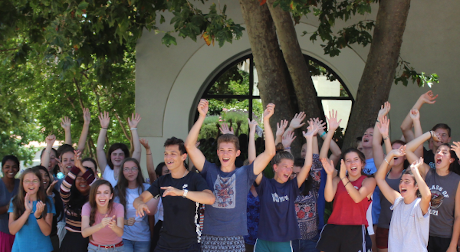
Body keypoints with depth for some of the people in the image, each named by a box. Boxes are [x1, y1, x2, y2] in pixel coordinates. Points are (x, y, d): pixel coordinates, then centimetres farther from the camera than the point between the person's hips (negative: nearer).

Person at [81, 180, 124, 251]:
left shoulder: (118, 207, -19)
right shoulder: (87, 207, -19)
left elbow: (120, 233, -31)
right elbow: (84, 233, -33)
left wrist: (114, 226, -54)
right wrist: (100, 225, -51)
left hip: (116, 248, -1)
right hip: (94, 247, 1)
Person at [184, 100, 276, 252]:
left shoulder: (244, 174, 5)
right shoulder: (210, 171, 7)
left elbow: (269, 152, -3)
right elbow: (189, 146, -2)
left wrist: (266, 120, -10)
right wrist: (202, 117, -10)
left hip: (235, 239, -1)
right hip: (210, 239, 1)